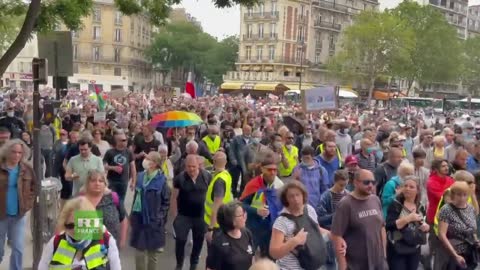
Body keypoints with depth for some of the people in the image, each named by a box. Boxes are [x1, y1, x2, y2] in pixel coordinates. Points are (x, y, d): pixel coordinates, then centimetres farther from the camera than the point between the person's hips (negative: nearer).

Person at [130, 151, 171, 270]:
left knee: (153, 251, 12)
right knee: (139, 250, 14)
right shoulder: (140, 176, 3)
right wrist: (132, 214, 9)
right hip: (139, 218, 4)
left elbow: (166, 202, -8)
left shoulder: (161, 180, -12)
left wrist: (159, 217, -13)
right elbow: (136, 196, 11)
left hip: (153, 221, -4)